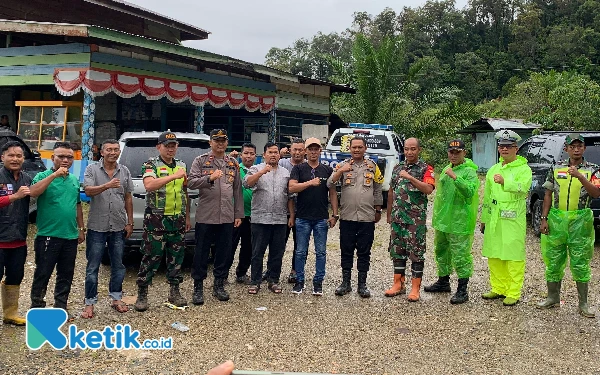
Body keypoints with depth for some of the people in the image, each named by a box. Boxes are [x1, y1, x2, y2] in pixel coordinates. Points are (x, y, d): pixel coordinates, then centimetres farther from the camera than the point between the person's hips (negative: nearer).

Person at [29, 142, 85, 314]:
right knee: (42, 274, 2)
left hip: (71, 236, 5)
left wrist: (81, 229, 18)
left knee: (66, 275, 13)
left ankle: (61, 307, 24)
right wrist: (55, 174, -27)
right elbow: (32, 192, -25)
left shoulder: (74, 180, 12)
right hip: (48, 236, -5)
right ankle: (37, 306, 15)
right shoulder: (43, 176, -4)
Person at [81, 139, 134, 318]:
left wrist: (130, 223, 9)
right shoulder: (92, 169, -1)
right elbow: (88, 191, -16)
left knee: (118, 265, 12)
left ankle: (116, 298, 25)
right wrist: (107, 186, -33)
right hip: (97, 227, -3)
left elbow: (128, 199, 12)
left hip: (118, 227, 3)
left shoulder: (124, 171, 8)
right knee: (93, 267, 2)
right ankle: (90, 303, 11)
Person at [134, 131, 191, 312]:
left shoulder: (182, 165, 14)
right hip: (156, 220, -5)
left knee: (176, 257, 10)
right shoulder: (151, 164, -4)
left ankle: (175, 292, 22)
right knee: (151, 257, -2)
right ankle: (142, 295, 8)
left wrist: (187, 217, 18)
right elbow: (149, 185, -24)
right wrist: (174, 176, -29)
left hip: (177, 220, 5)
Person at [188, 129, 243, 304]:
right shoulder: (200, 161, 2)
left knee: (224, 252, 9)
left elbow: (238, 190, 13)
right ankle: (198, 287, 12)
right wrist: (210, 178, -23)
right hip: (205, 216, -3)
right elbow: (191, 182, -8)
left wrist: (239, 214, 9)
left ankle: (219, 285, 22)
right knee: (201, 252, 2)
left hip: (227, 217, 4)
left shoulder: (233, 163, 13)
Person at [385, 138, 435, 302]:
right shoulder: (397, 168, 12)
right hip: (397, 218, 6)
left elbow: (429, 189, -22)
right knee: (397, 251, 10)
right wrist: (389, 214, 16)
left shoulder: (426, 169, -5)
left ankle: (415, 288, 7)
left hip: (416, 219, -5)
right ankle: (398, 284, 21)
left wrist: (410, 177, -30)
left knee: (416, 252, 0)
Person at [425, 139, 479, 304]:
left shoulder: (469, 171, -11)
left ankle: (462, 290, 3)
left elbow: (470, 191, -29)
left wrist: (455, 177, -34)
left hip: (459, 223, -9)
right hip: (442, 221, 9)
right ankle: (443, 282, 36)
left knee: (460, 256, -5)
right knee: (441, 252, 20)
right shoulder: (446, 169, 16)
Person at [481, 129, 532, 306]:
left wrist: (505, 182, -41)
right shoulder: (493, 169, 17)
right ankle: (498, 289, 22)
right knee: (494, 255, 9)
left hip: (513, 219, -6)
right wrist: (483, 219, 21)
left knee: (514, 256, -5)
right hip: (494, 218, 6)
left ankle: (513, 293, 2)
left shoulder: (524, 169, -3)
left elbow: (523, 187, -24)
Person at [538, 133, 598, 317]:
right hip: (556, 219, 2)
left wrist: (579, 176, -27)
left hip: (580, 222, -2)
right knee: (553, 261, 9)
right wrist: (544, 218, 1)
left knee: (580, 264, 3)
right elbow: (548, 195, 8)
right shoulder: (556, 168, 7)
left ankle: (583, 304, 14)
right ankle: (553, 297, 24)